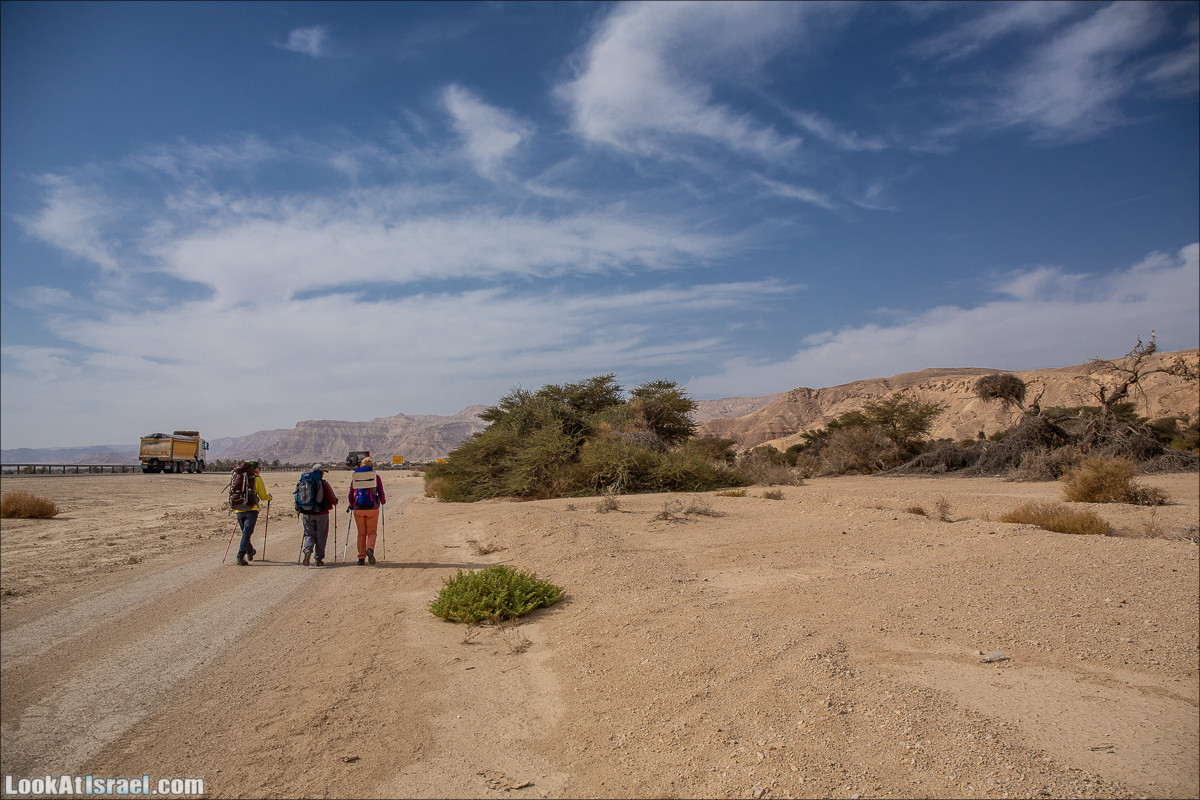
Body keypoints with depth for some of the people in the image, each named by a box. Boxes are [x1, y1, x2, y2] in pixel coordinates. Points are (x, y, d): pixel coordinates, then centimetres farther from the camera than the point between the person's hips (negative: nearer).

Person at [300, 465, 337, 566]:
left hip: (307, 515, 3)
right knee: (321, 536, 8)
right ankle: (319, 559, 11)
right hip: (321, 514, -3)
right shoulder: (324, 483, -8)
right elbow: (334, 500, -5)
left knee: (309, 535, 14)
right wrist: (336, 498, 19)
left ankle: (307, 550, -12)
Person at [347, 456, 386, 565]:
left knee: (361, 533, 12)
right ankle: (370, 549, -20)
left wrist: (351, 505, 28)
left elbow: (351, 495, 10)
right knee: (371, 532, 8)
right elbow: (381, 494, 5)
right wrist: (383, 501, 27)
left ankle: (361, 558, 7)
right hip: (372, 508, -2)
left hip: (358, 509, 2)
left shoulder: (355, 477, 8)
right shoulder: (376, 477, 2)